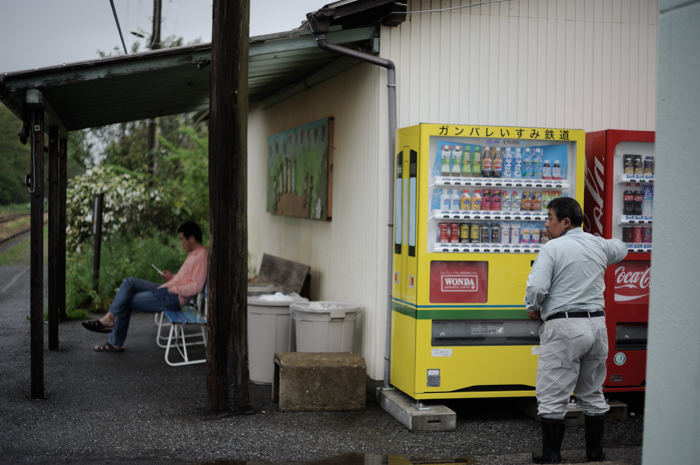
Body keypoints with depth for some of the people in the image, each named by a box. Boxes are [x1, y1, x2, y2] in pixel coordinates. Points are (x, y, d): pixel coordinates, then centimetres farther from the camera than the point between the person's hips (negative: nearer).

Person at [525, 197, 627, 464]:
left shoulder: (553, 247, -10)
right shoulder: (599, 244, 9)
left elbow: (537, 287, -18)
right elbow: (620, 249, 33)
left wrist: (533, 309, 3)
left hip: (564, 325, -6)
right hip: (597, 323, 7)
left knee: (552, 397, 1)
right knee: (592, 393, 17)